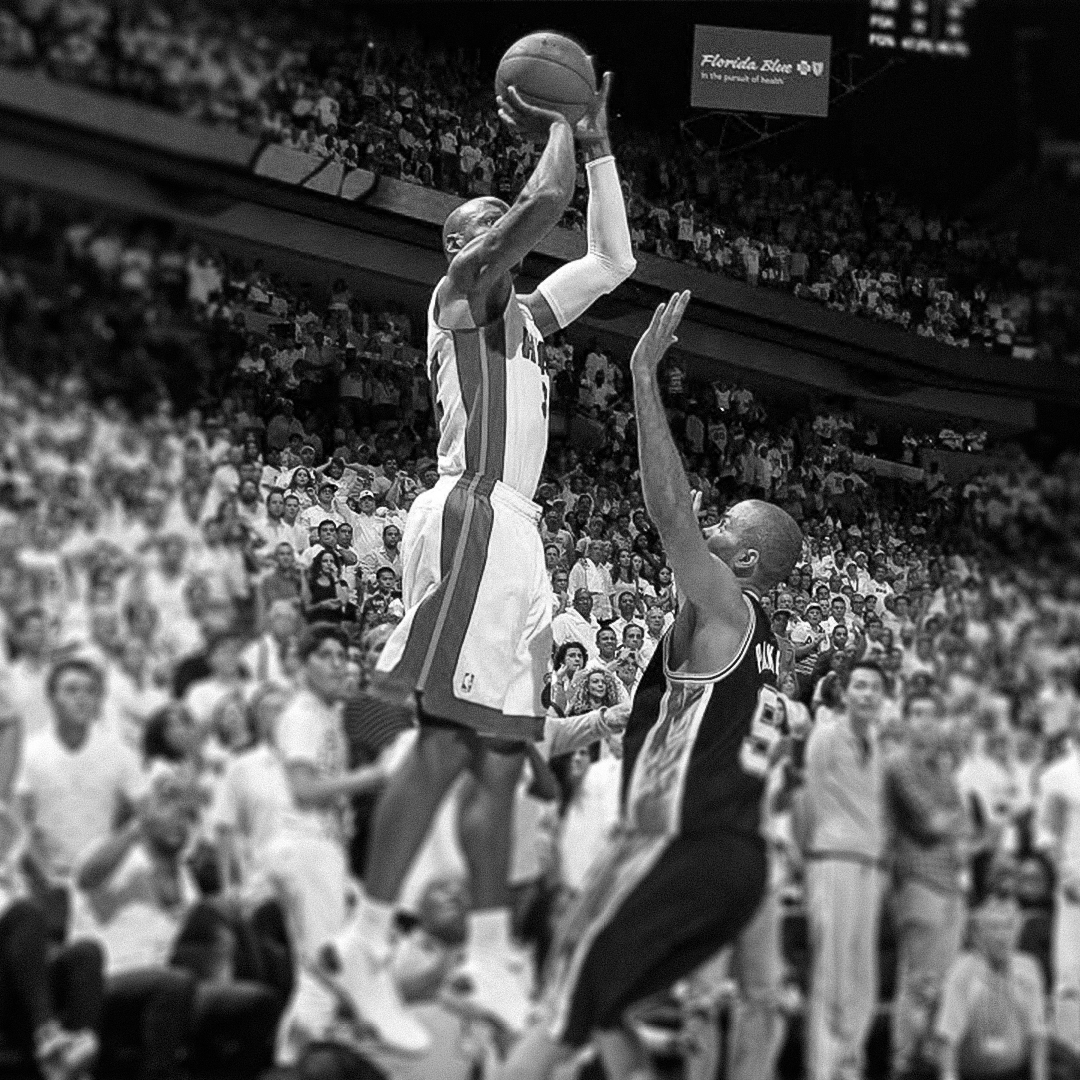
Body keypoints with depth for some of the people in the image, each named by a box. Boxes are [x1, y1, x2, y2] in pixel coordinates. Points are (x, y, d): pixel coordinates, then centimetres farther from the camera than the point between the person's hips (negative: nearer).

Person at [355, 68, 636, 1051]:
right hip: (472, 516, -10)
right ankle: (371, 959, -16)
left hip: (516, 529, 10)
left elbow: (614, 258, 29)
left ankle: (492, 961, 11)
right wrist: (557, 124, 5)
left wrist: (597, 139, 25)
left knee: (499, 756, 8)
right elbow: (545, 200, -12)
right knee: (442, 745, -15)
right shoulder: (462, 289, 1)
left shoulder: (523, 312, 25)